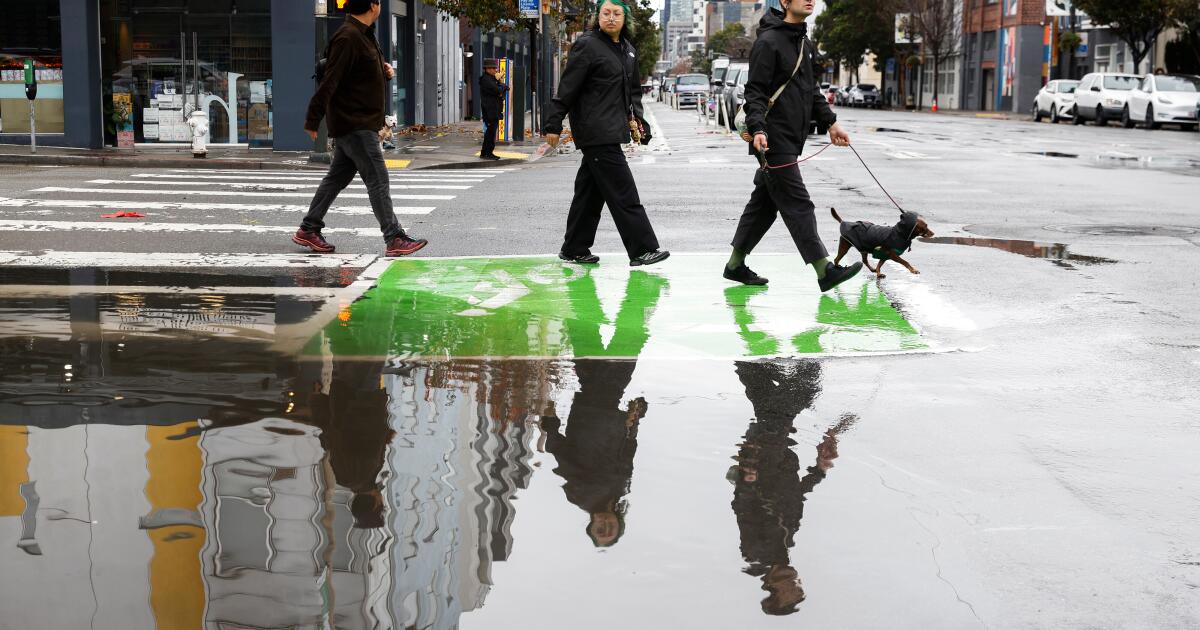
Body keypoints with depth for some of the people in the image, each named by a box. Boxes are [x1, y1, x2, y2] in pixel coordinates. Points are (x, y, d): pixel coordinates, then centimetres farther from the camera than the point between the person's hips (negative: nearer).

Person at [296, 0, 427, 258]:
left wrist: (384, 72, 5)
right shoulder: (348, 38, -17)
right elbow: (329, 81, -21)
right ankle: (395, 240, -7)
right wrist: (313, 120, -22)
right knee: (378, 181, -9)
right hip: (355, 124, -10)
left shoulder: (363, 34, 15)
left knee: (338, 177, 15)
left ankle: (308, 230, 22)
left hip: (360, 123, 10)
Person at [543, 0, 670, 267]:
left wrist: (635, 116, 10)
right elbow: (567, 88, -11)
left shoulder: (628, 50, 15)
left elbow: (633, 90, 26)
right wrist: (554, 125, -13)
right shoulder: (587, 45, -9)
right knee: (623, 191, -9)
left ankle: (575, 249, 21)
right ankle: (642, 250, -7)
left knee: (591, 191, 13)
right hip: (596, 132, -8)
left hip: (611, 131, 8)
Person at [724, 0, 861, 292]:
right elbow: (755, 92, -15)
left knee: (764, 203, 13)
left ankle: (735, 265, 21)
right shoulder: (768, 42, -11)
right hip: (773, 141, -9)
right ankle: (825, 271, -8)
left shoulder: (806, 44, 18)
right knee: (798, 206, -8)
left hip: (791, 140, 9)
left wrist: (830, 123, 20)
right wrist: (758, 129, -27)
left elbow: (812, 90, 27)